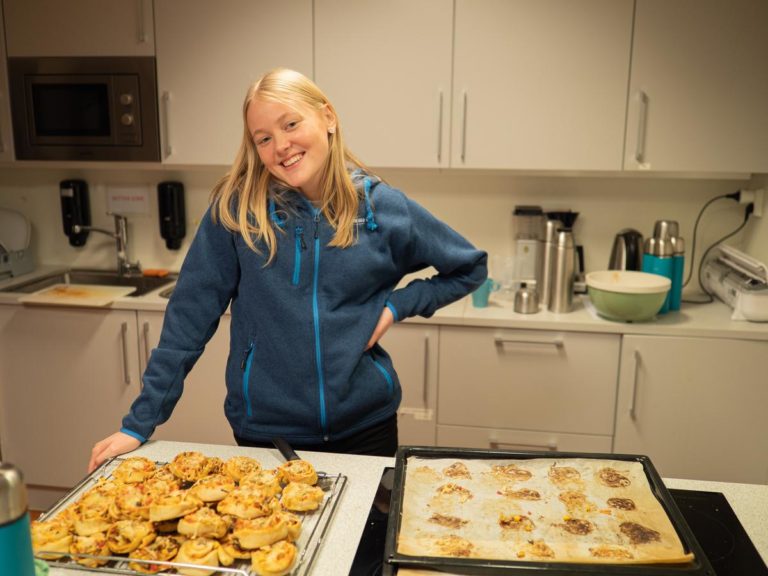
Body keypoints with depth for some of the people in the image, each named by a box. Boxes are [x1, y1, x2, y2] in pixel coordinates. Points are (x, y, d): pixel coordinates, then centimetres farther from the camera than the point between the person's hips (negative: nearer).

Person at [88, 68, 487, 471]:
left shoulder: (383, 208, -7)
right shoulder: (235, 207, -10)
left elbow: (471, 267, 6)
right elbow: (190, 315, -7)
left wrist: (396, 306, -7)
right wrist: (140, 423, -8)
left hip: (365, 423, 1)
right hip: (264, 428, 0)